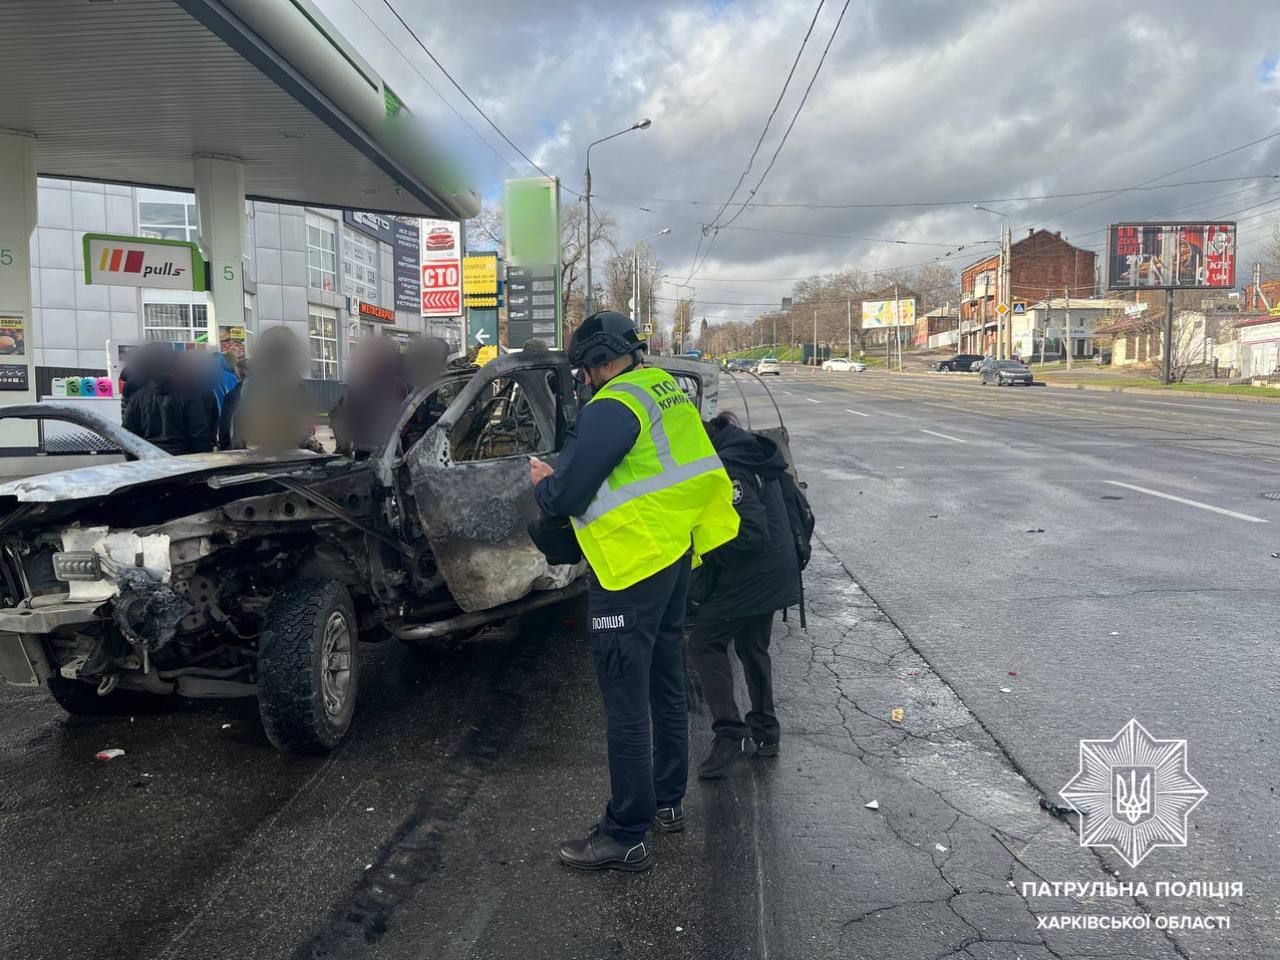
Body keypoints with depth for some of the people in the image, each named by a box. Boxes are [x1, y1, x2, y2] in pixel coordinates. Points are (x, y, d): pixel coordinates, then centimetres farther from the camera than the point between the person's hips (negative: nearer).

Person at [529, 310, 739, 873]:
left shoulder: (612, 409, -19)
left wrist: (544, 482, 4)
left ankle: (625, 836, 9)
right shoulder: (668, 391, 9)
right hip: (675, 556, 9)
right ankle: (667, 802, 34)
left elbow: (564, 498, -18)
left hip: (632, 572, -9)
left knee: (627, 704, -1)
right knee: (665, 688, 19)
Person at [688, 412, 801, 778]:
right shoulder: (752, 455, 10)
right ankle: (764, 733, 31)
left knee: (704, 642, -1)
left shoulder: (727, 469, -22)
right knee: (753, 648, 21)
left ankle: (731, 735, -2)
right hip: (775, 573, 10)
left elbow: (751, 535, -26)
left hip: (750, 578, -10)